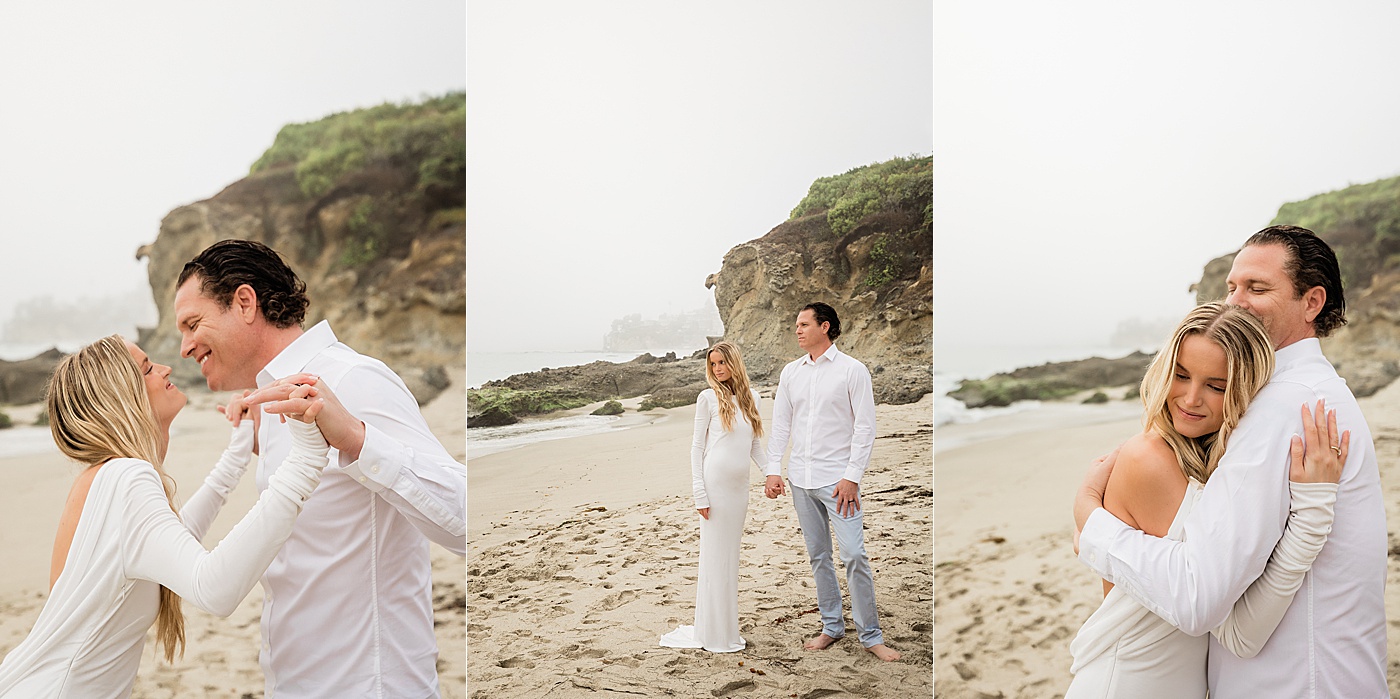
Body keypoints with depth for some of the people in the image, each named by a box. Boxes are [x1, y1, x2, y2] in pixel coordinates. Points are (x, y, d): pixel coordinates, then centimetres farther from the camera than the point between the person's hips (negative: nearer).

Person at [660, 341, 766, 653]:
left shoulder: (751, 397, 11)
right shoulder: (708, 398, -2)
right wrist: (700, 494, -9)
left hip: (740, 486, 5)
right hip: (715, 484, -5)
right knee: (715, 556, 0)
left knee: (730, 554, 10)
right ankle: (714, 632, 9)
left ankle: (726, 625, 18)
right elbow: (697, 446, -3)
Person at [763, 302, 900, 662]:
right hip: (801, 479, 5)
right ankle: (831, 626, 23)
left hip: (837, 479, -5)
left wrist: (852, 477, -12)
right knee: (818, 556, 11)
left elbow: (865, 427, -6)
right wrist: (774, 470, 4)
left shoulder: (852, 370, -4)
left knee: (854, 555, -9)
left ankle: (871, 635, 3)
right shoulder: (791, 372, 10)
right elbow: (780, 424, 13)